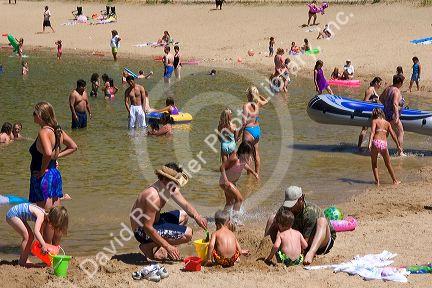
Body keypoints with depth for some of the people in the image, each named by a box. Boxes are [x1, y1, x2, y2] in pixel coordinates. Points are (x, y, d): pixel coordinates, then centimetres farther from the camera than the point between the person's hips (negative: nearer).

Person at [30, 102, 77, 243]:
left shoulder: (43, 132, -19)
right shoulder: (57, 130, 6)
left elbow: (48, 153, -35)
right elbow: (73, 147, 17)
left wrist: (42, 170, -21)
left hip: (43, 177, -9)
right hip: (56, 174, 9)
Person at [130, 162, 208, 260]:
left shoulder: (171, 188, 0)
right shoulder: (153, 196, -29)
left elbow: (185, 205, 9)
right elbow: (147, 227, -29)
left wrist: (197, 216, -13)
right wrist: (168, 246, -27)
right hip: (143, 232, -10)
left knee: (184, 215, 22)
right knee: (187, 234, -17)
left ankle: (160, 249, 8)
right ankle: (148, 246, -8)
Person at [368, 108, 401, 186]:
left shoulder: (375, 121, 6)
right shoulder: (387, 123, 17)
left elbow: (372, 132, -11)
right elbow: (393, 135, 12)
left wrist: (370, 142, -22)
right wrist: (398, 145, 18)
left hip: (376, 142, -3)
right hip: (384, 144, 3)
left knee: (374, 163, 13)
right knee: (388, 164, 18)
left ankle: (377, 181, 6)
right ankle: (394, 180, 25)